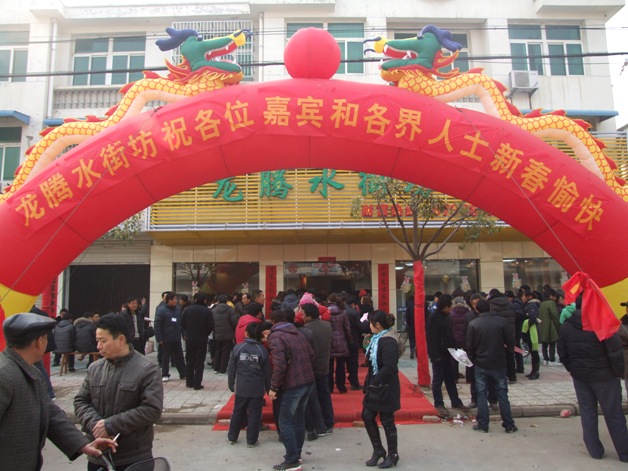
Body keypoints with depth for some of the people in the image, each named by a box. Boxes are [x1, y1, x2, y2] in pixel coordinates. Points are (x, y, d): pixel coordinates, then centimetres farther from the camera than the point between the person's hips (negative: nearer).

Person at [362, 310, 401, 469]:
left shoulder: (388, 341, -22)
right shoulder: (377, 338, 9)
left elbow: (389, 367, -27)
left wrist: (375, 381, -21)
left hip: (385, 388, -9)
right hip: (374, 386, 9)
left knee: (387, 421, 5)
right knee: (367, 416, 13)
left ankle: (393, 455, 24)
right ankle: (378, 450, 29)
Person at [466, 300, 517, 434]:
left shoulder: (473, 324, -7)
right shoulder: (501, 321, -7)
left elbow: (469, 346, -5)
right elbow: (510, 341, -2)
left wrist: (472, 359, 11)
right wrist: (509, 352, 19)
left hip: (481, 364, -1)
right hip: (498, 364, 1)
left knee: (482, 395, 7)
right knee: (502, 394, 11)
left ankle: (483, 425, 11)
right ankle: (509, 425, 17)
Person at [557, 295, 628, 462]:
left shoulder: (566, 326, -1)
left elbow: (562, 353, 4)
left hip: (580, 377, 4)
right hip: (603, 376, -3)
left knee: (587, 413, 12)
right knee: (614, 415, 9)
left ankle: (595, 450, 19)